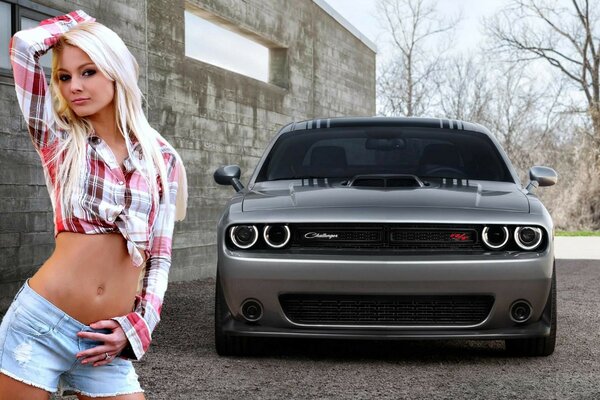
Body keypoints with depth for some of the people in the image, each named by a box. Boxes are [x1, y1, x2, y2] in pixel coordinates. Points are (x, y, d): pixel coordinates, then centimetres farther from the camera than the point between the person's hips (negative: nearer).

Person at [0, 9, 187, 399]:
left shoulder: (163, 158, 8)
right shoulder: (59, 139, 3)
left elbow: (160, 256, 10)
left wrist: (139, 326, -1)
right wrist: (78, 21, 9)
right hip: (40, 325, -2)